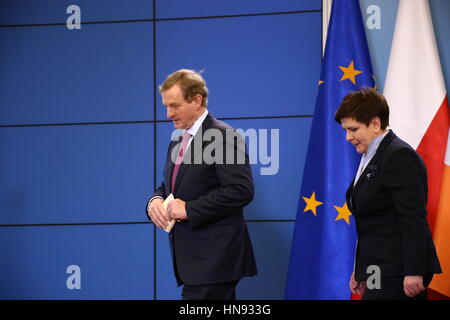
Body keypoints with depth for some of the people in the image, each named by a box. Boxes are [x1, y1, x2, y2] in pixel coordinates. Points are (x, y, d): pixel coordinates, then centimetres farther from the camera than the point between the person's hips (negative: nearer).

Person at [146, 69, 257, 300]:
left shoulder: (223, 136, -10)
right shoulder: (177, 142, 18)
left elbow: (241, 191, -18)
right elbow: (169, 186, 26)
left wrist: (189, 209, -18)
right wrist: (156, 200, 2)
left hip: (214, 261, -8)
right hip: (193, 258, 8)